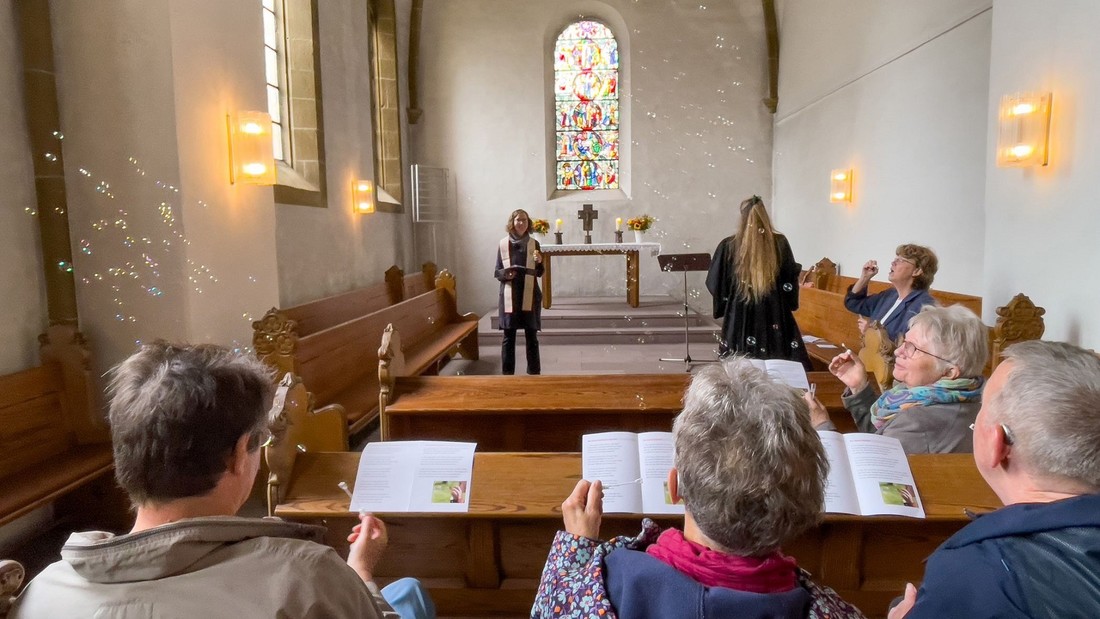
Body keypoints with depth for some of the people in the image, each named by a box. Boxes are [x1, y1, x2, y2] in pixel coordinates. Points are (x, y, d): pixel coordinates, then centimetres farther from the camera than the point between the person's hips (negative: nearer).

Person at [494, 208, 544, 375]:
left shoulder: (534, 244, 3)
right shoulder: (503, 244, 1)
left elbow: (539, 273, 7)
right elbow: (497, 272, 5)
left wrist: (539, 262, -13)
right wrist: (505, 274, -17)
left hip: (530, 296, 1)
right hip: (509, 297, -1)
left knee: (531, 336, 6)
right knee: (508, 337, 3)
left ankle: (534, 372, 15)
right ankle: (507, 373, 12)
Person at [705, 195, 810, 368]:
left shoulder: (728, 245, -5)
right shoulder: (780, 242, -2)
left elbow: (714, 283, 0)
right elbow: (791, 278, 5)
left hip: (740, 316, -1)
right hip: (775, 315, 1)